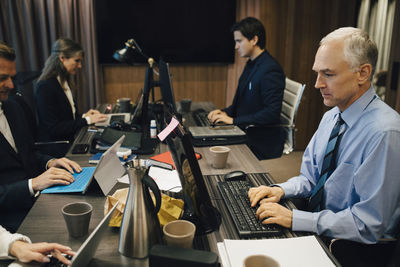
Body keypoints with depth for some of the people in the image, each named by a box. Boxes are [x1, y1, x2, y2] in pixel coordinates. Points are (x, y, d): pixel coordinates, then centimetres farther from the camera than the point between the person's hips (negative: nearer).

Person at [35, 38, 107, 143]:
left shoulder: (64, 83, 12)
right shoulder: (45, 87, -15)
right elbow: (53, 129, -18)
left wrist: (83, 116, 4)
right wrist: (87, 120, -15)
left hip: (70, 140, 8)